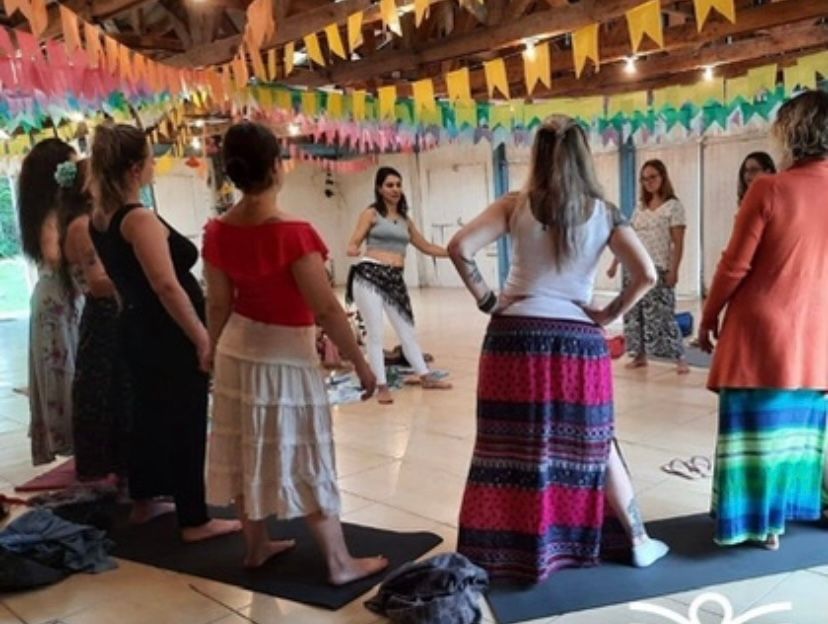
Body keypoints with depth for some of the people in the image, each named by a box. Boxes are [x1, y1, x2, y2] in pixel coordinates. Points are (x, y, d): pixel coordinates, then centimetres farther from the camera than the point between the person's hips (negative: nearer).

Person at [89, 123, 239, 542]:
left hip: (140, 329, 9)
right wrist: (203, 338, -22)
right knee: (186, 424, 1)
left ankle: (145, 502, 35)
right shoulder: (139, 219, -21)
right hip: (170, 335, -9)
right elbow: (167, 286, -27)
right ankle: (195, 520, 12)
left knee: (149, 416, 21)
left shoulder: (101, 217, 6)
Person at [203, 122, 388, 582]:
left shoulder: (218, 233, -3)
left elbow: (218, 305, 5)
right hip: (286, 355, -6)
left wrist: (216, 352, 19)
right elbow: (326, 309, -21)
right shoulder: (293, 233, -23)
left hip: (239, 349, 7)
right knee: (305, 461, 2)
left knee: (248, 452, 16)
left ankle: (257, 546, 33)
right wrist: (361, 363, -12)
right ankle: (341, 564, 15)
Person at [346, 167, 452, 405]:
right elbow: (353, 245, -4)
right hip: (369, 275, -5)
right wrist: (353, 250, -28)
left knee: (406, 330, 12)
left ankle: (425, 376, 22)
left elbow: (426, 246, 24)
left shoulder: (405, 219, 17)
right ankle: (382, 385, 4)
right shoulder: (371, 213, 2)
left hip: (395, 279, 5)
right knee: (376, 332, -3)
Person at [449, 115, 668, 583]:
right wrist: (608, 315, 4)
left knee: (510, 448, 9)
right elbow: (647, 275, -7)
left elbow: (460, 248, -10)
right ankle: (639, 542, 30)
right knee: (596, 446, 16)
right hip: (579, 342, 1)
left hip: (515, 337, 0)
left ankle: (502, 551, 21)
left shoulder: (516, 206, 0)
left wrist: (486, 299, -1)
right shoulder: (603, 212, 1)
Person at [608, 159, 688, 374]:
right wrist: (615, 263, 10)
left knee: (662, 314, -11)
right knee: (634, 312, 5)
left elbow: (678, 243, -8)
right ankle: (640, 356, 15)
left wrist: (673, 270, -16)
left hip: (659, 269, -6)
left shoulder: (673, 206, -2)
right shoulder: (640, 207, 14)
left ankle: (680, 359, -5)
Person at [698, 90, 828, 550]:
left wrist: (709, 316, 0)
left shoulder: (770, 189, -14)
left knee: (761, 424, 6)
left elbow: (736, 265, -12)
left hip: (764, 330, -4)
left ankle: (762, 521, 14)